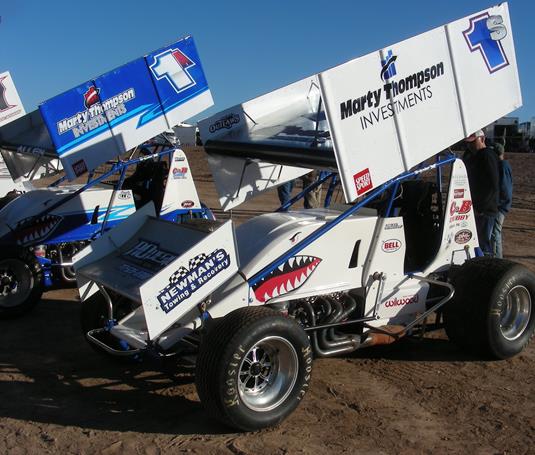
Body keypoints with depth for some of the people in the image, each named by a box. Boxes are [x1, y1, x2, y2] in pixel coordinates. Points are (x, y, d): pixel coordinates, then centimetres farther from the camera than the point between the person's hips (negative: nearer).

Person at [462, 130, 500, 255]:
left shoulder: (488, 156, -14)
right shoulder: (468, 155, 16)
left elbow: (493, 187, -19)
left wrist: (480, 208, -19)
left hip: (484, 211, -9)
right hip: (473, 209, 9)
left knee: (484, 244, -7)